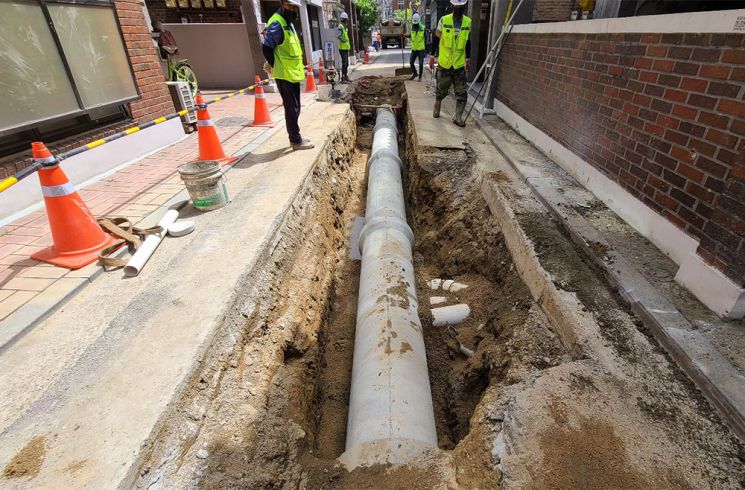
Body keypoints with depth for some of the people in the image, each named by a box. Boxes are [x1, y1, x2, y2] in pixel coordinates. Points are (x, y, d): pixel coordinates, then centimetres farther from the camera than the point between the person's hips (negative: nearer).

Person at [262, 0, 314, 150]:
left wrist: (296, 68, 16)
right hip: (285, 75, -9)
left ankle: (295, 137, 23)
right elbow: (266, 48, -18)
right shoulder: (277, 24, -14)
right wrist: (277, 67, -10)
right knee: (292, 109, -5)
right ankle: (296, 140, 2)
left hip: (293, 74, 9)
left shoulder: (288, 23, 16)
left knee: (294, 108, 14)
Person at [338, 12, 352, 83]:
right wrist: (344, 41, -18)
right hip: (343, 48, -10)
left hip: (346, 48, 10)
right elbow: (338, 36, -27)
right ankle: (343, 78, -6)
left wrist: (348, 44, 16)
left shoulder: (344, 26, 17)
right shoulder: (341, 26, -14)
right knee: (344, 63, -9)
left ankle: (346, 77, 24)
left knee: (346, 63, 15)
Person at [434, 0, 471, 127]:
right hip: (444, 63, -2)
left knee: (462, 93, -4)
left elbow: (468, 42, 13)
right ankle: (436, 107, 36)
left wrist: (468, 58, 13)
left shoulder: (468, 22, 3)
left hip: (459, 64, 2)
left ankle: (458, 117, 1)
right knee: (441, 89, 9)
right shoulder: (444, 20, -4)